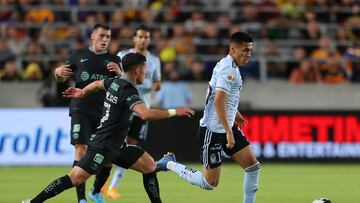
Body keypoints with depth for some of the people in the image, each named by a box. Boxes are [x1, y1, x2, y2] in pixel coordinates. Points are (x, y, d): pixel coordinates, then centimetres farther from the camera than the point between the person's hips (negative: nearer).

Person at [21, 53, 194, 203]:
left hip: (115, 146, 10)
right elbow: (145, 114, -36)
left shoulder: (115, 82, 9)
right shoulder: (128, 90, -20)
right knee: (75, 178, -14)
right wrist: (173, 112, -27)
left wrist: (82, 92, 51)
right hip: (103, 146, -10)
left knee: (149, 166, 4)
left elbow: (97, 84, 31)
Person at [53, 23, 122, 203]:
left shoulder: (114, 60, 11)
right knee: (81, 150, -15)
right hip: (81, 110, -2)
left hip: (104, 112, 2)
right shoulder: (79, 55, 10)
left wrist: (119, 72, -16)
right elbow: (61, 79, 18)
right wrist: (58, 72, -5)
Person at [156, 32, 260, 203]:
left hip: (227, 127, 10)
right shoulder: (228, 69, -19)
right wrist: (228, 131, -30)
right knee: (210, 183, -4)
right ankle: (170, 164, 11)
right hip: (213, 130, -10)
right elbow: (218, 101, -29)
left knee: (253, 166, 3)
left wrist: (235, 113, 35)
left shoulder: (229, 65, 11)